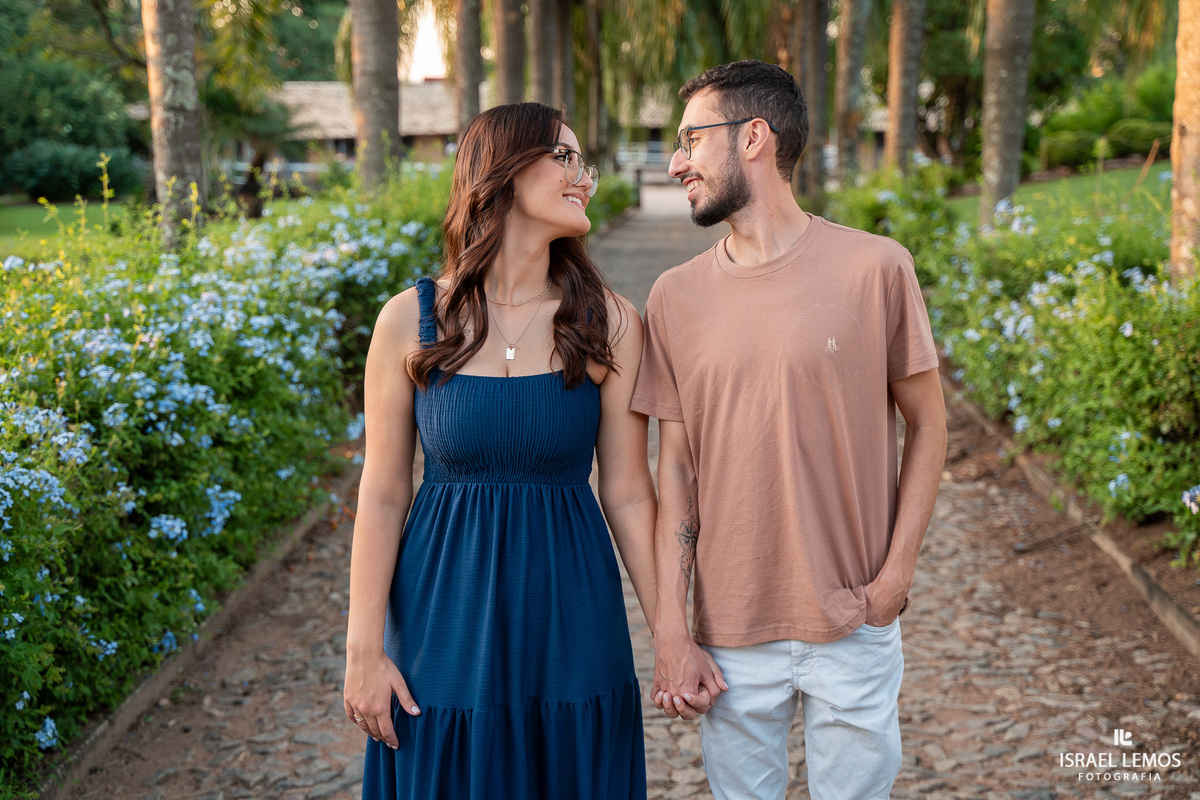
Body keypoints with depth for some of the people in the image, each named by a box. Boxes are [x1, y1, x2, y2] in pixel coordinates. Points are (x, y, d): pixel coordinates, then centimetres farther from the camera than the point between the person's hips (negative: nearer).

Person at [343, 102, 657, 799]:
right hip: (445, 627, 0)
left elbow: (629, 494, -1)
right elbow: (383, 493, -3)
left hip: (570, 626, 1)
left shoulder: (609, 325, -4)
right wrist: (364, 649, -3)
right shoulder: (411, 321, -6)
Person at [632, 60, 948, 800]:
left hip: (854, 629, -2)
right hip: (731, 638, 2)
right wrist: (671, 630, -2)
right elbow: (676, 468, 2)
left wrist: (895, 575, -7)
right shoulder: (676, 297, 1)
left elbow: (927, 426, 1)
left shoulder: (875, 269, -7)